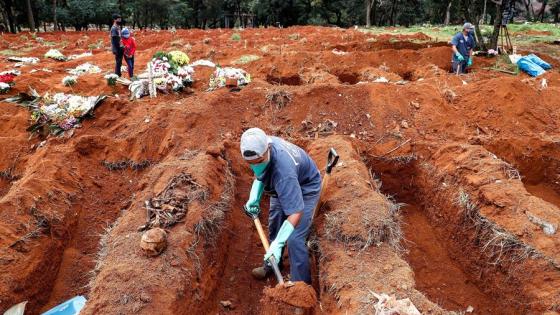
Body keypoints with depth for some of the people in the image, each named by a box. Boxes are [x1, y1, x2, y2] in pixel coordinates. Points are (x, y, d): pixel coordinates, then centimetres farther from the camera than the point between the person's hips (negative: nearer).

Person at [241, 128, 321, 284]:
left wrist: (277, 245, -48)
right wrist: (254, 198, -16)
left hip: (305, 189, -7)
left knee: (294, 239, -15)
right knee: (274, 228, 20)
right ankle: (272, 264, 45)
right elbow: (260, 174, -3)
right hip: (282, 188, 8)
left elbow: (296, 212, -44)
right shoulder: (260, 146, -26)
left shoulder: (283, 172, -47)